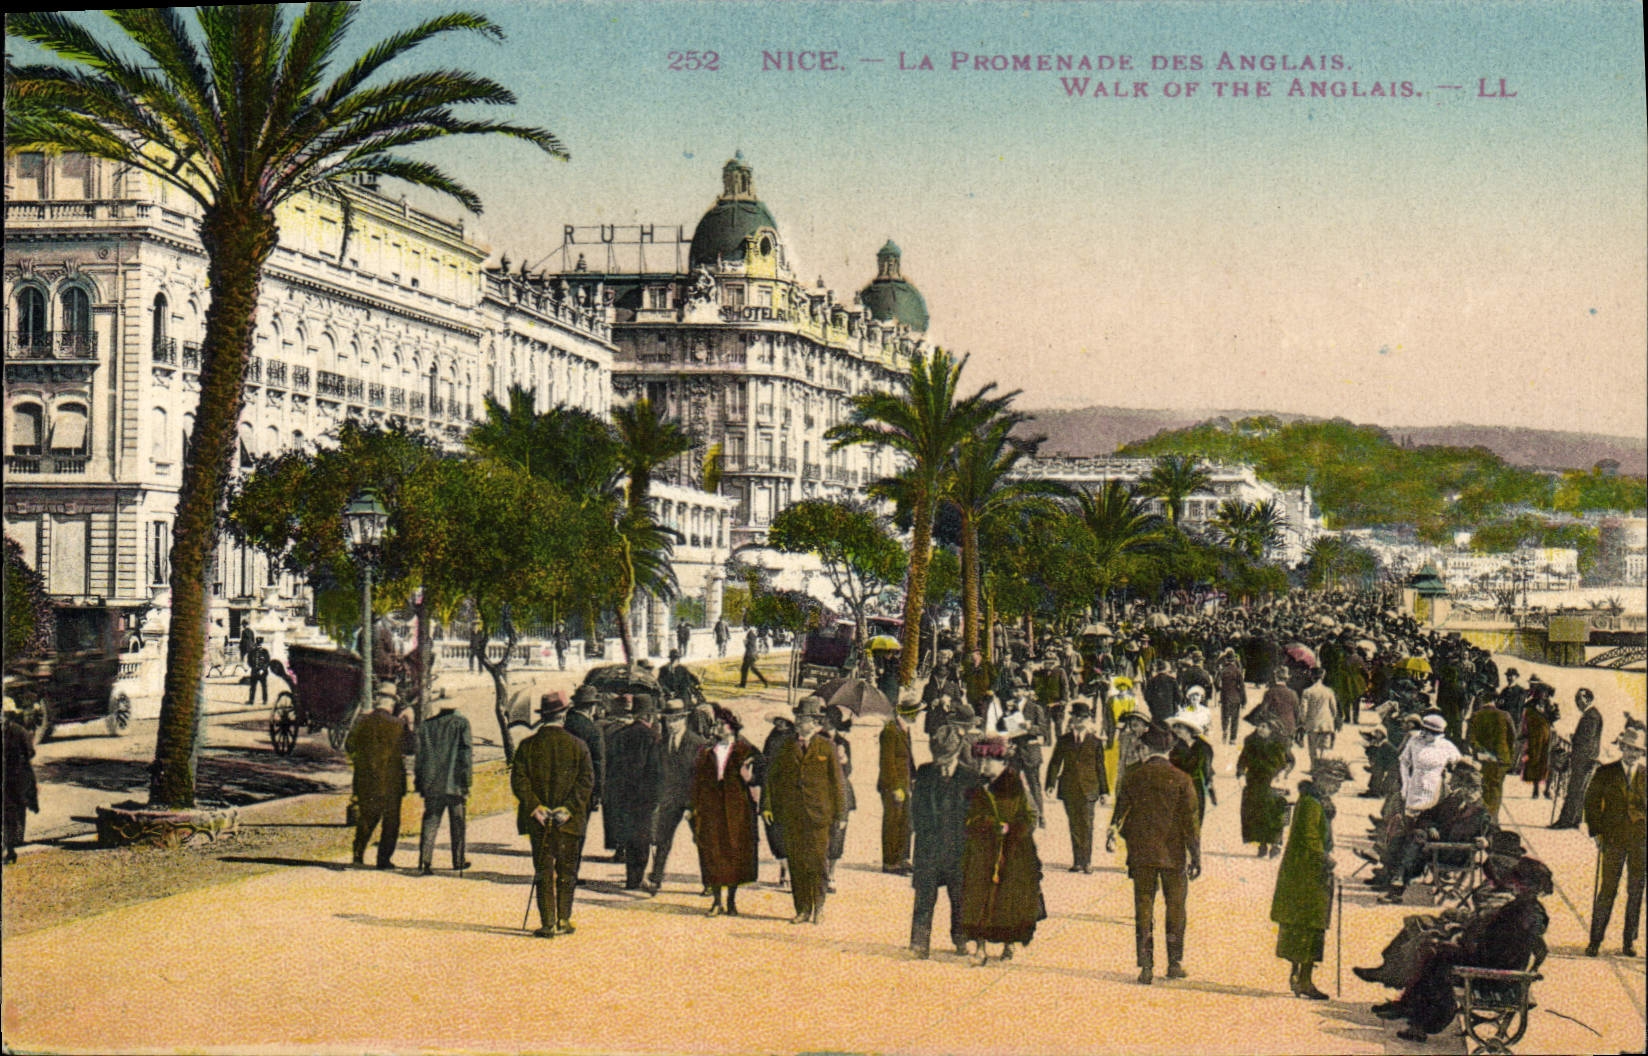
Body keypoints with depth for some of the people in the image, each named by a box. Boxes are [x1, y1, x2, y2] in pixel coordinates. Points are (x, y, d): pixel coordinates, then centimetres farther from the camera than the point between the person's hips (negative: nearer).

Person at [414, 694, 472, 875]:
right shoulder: (461, 724, -3)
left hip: (431, 785, 2)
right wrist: (466, 785, -4)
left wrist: (418, 783, 15)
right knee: (457, 824, 11)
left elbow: (419, 755, 9)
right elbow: (466, 754, -7)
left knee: (430, 823, 2)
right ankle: (458, 862, 20)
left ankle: (424, 862, -9)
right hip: (454, 784, -2)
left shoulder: (426, 725, 6)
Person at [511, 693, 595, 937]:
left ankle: (547, 923, 0)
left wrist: (535, 807, -9)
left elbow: (518, 779, -6)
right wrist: (568, 808, -10)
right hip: (570, 820, 0)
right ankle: (563, 921, 12)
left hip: (538, 821, 1)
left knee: (543, 871, 4)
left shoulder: (527, 746, 2)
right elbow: (587, 780, -8)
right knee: (567, 871, 11)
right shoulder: (577, 746, 0)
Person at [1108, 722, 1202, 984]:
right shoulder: (1180, 779, -5)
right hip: (1173, 854, -1)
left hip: (1141, 854, 1)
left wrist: (1112, 832, 18)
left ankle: (1146, 965, 1)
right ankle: (1175, 964, 15)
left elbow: (1121, 809, 2)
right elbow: (1190, 821, -5)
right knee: (1175, 907, 12)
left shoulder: (1132, 777, -2)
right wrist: (1195, 856, 0)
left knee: (1143, 908, 5)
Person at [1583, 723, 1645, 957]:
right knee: (1606, 890, -3)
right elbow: (1591, 802, 5)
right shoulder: (1605, 773, 4)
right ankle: (1595, 940, 3)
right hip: (1612, 839, -1)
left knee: (1636, 891, 4)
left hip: (1640, 841, 1)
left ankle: (1630, 942, 13)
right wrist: (1596, 832, -4)